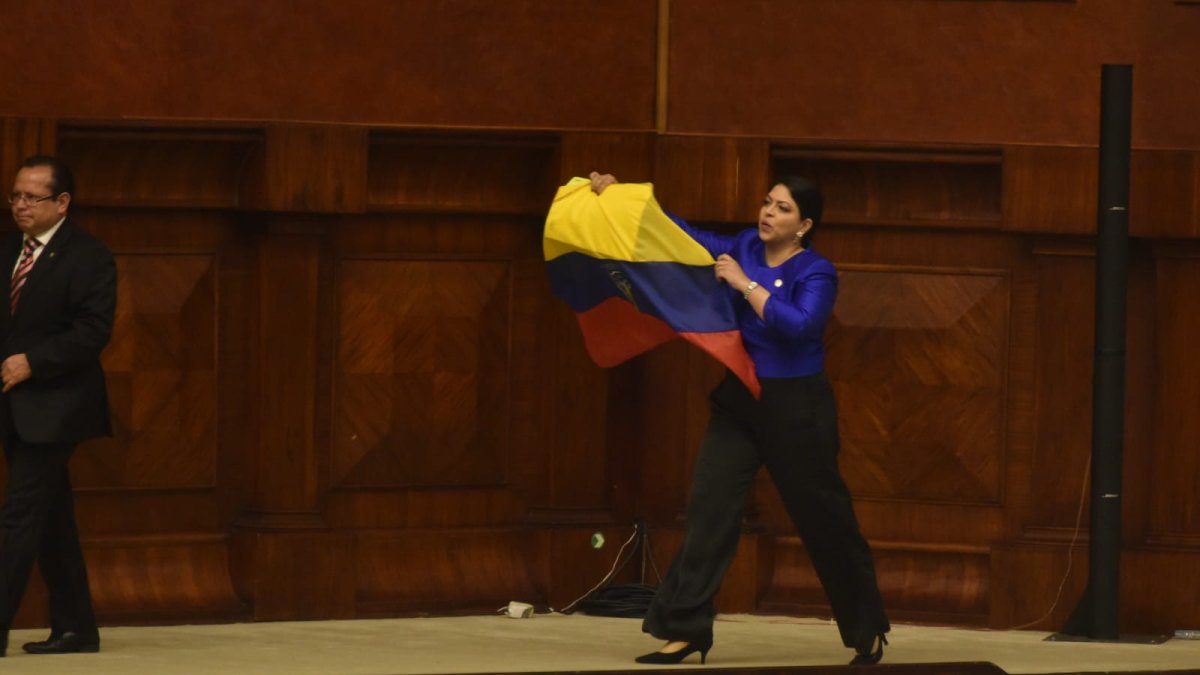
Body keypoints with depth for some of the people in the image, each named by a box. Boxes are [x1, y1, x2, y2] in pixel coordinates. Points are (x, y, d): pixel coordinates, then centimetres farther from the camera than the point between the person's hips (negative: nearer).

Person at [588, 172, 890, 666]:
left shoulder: (816, 273, -12)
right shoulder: (744, 249, 5)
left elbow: (798, 326, -28)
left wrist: (745, 285, -24)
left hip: (795, 407, -5)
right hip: (737, 401, 5)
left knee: (824, 518, 6)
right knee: (710, 508, -7)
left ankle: (868, 633, 23)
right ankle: (685, 630, -7)